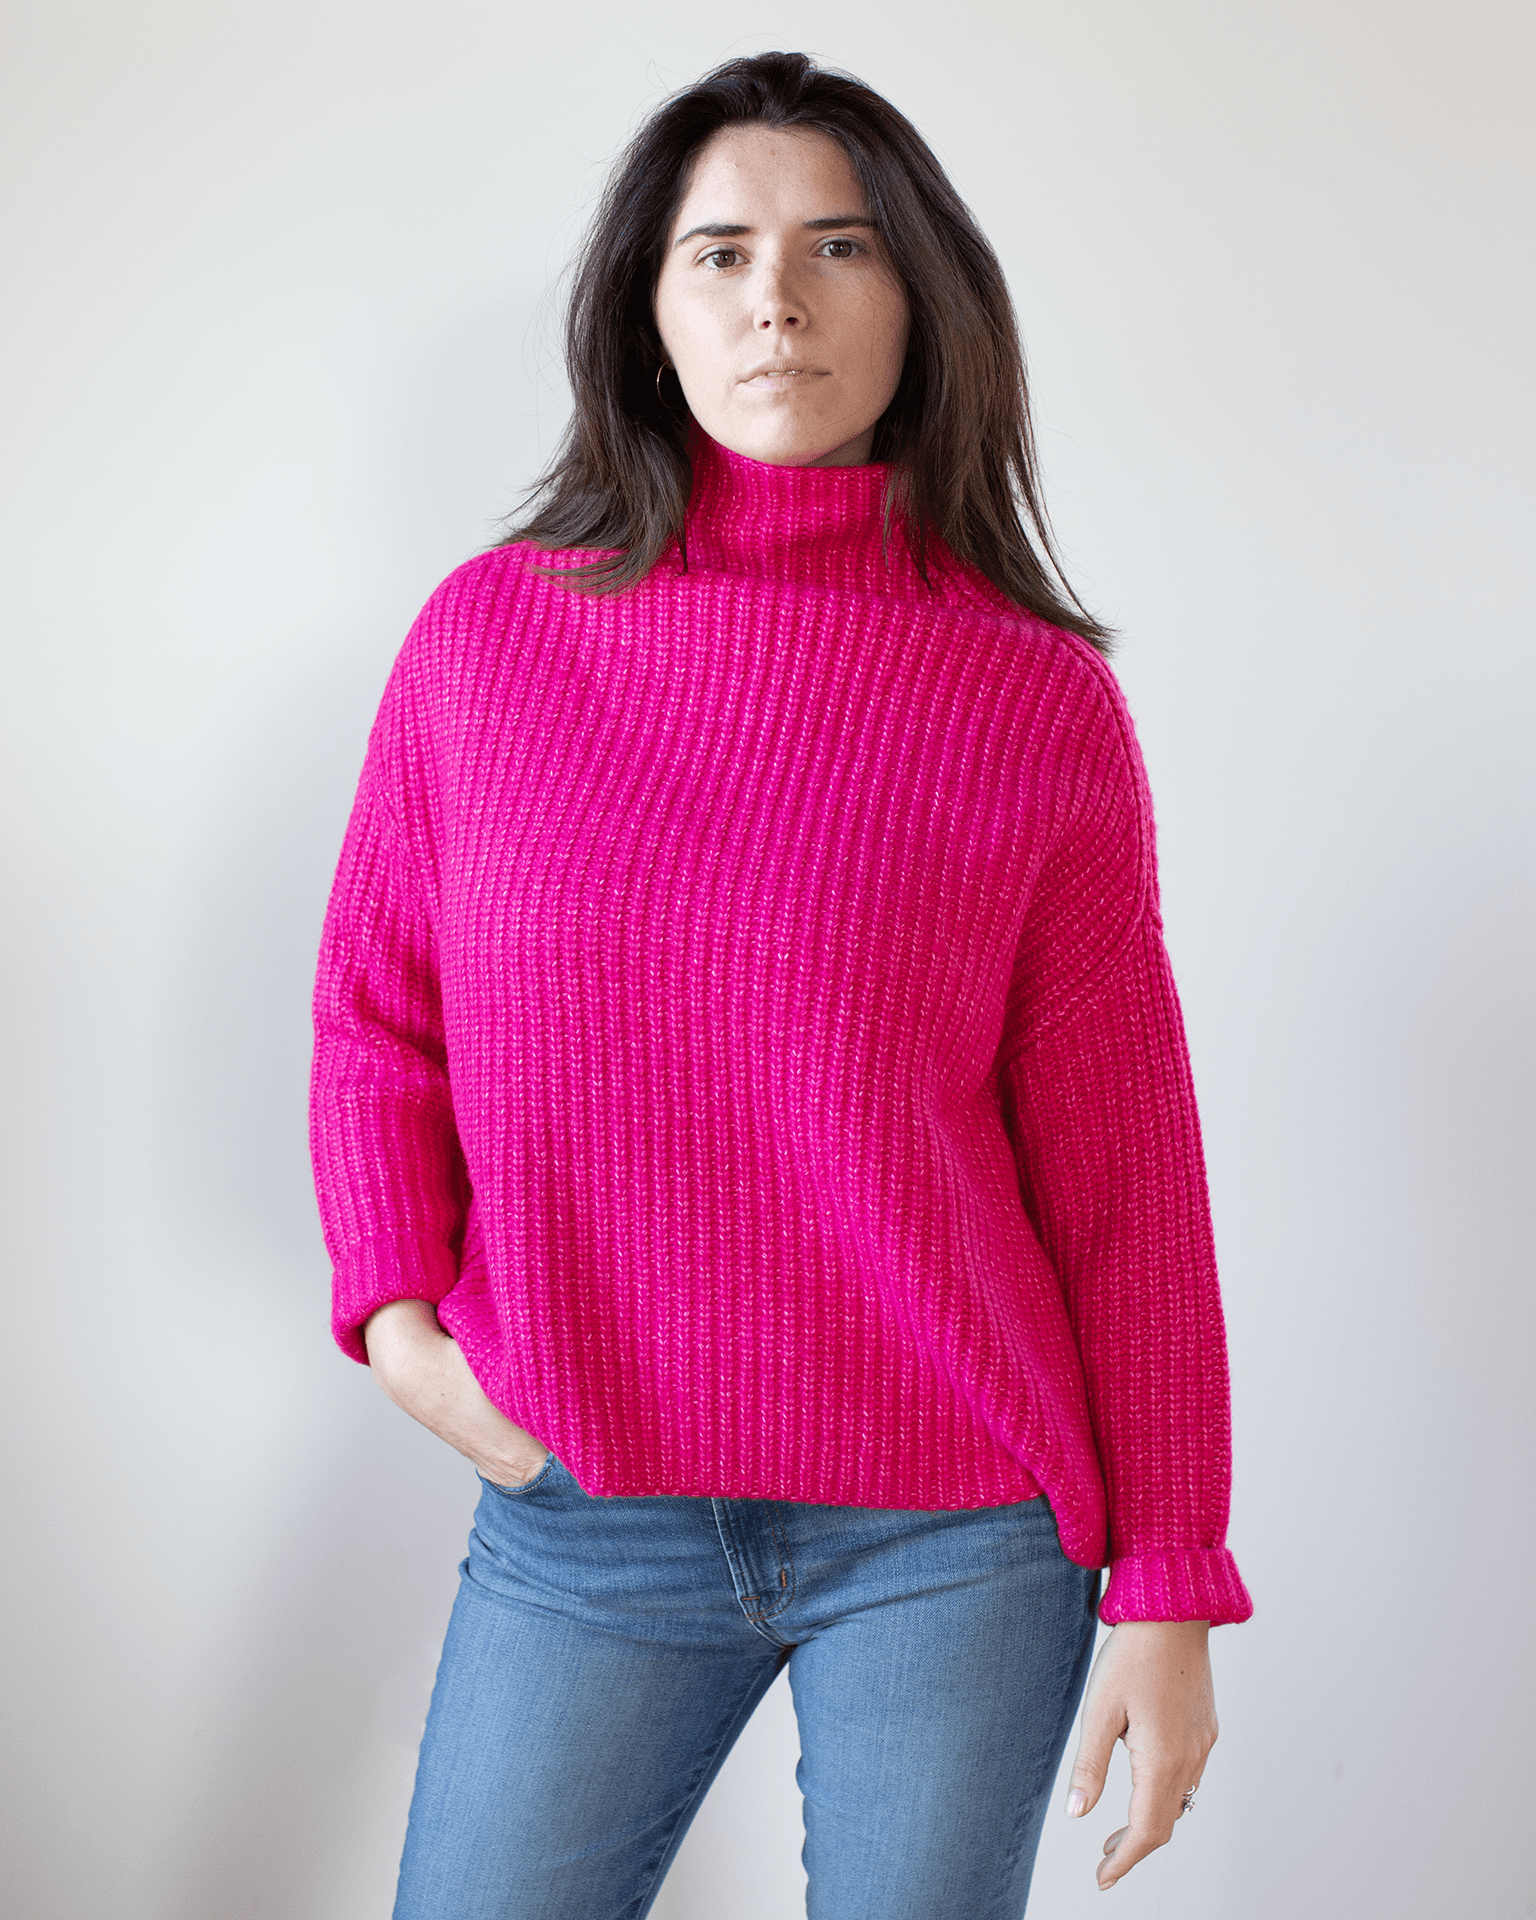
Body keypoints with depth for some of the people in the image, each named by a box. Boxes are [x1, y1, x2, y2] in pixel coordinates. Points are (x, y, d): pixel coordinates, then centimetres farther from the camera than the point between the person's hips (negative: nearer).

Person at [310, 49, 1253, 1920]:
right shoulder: (490, 636, -1)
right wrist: (395, 1307, -6)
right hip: (580, 1516, 2)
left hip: (954, 1536, -1)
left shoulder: (1041, 706, -6)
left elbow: (1121, 1173, -3)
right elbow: (374, 1013, 10)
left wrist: (1169, 1594, -2)